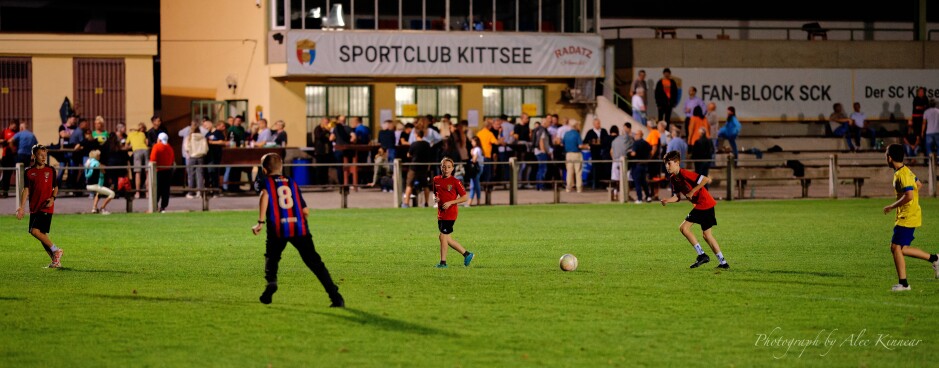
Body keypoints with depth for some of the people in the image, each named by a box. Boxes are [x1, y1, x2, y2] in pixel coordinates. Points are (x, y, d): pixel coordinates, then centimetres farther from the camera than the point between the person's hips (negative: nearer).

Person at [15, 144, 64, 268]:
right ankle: (56, 261, 11)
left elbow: (55, 188, 11)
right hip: (34, 208, 4)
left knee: (35, 231, -20)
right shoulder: (29, 172, 6)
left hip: (46, 208, -4)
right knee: (42, 235, 3)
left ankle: (56, 250, -7)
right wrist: (21, 207, -1)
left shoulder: (51, 171, 2)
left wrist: (52, 198, -9)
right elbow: (26, 190, 7)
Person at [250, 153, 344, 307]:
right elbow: (305, 211, 15)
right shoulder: (292, 183, 22)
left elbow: (264, 195, -14)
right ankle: (335, 296, -8)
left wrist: (261, 222, -16)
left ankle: (271, 282, -4)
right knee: (315, 262, 2)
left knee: (271, 258, 24)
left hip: (277, 229, -2)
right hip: (300, 227, 2)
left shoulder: (265, 182, 12)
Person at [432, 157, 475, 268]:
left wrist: (450, 202, -16)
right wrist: (435, 198, 0)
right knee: (447, 239, 8)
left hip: (450, 213, -7)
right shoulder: (436, 180, 8)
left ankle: (443, 262, 2)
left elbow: (465, 197, -8)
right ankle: (467, 254, 21)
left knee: (443, 236, -8)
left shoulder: (455, 182, -8)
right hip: (441, 213, 7)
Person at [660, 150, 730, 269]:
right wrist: (667, 201, -8)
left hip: (704, 204, -10)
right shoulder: (673, 178, 10)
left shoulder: (684, 174, -18)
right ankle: (723, 263, 19)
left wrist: (692, 191, -20)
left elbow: (706, 180, -23)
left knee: (684, 228, -11)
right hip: (702, 205, 10)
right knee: (707, 235, 14)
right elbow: (677, 197, 11)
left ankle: (702, 255, -6)